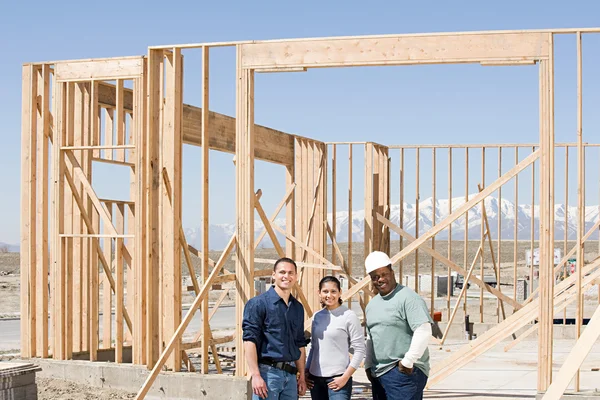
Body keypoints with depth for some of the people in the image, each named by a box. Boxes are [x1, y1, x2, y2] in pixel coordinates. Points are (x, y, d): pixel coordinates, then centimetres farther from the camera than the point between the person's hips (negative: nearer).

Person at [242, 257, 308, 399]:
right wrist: (256, 375, -18)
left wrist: (302, 377, 18)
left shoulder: (297, 308, 15)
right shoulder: (258, 303, -5)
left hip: (290, 374, 7)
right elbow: (249, 340, -11)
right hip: (268, 371, -6)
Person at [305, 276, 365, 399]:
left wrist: (345, 377, -12)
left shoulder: (349, 316, -6)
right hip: (315, 378, 6)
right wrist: (306, 371, 11)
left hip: (337, 378, -6)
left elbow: (359, 350, -8)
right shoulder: (317, 316, 10)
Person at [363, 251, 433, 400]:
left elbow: (423, 331, -19)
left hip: (404, 371, -8)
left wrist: (408, 361, -17)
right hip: (378, 373, 9)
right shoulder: (371, 305, 18)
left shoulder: (407, 297, -10)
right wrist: (368, 365, 20)